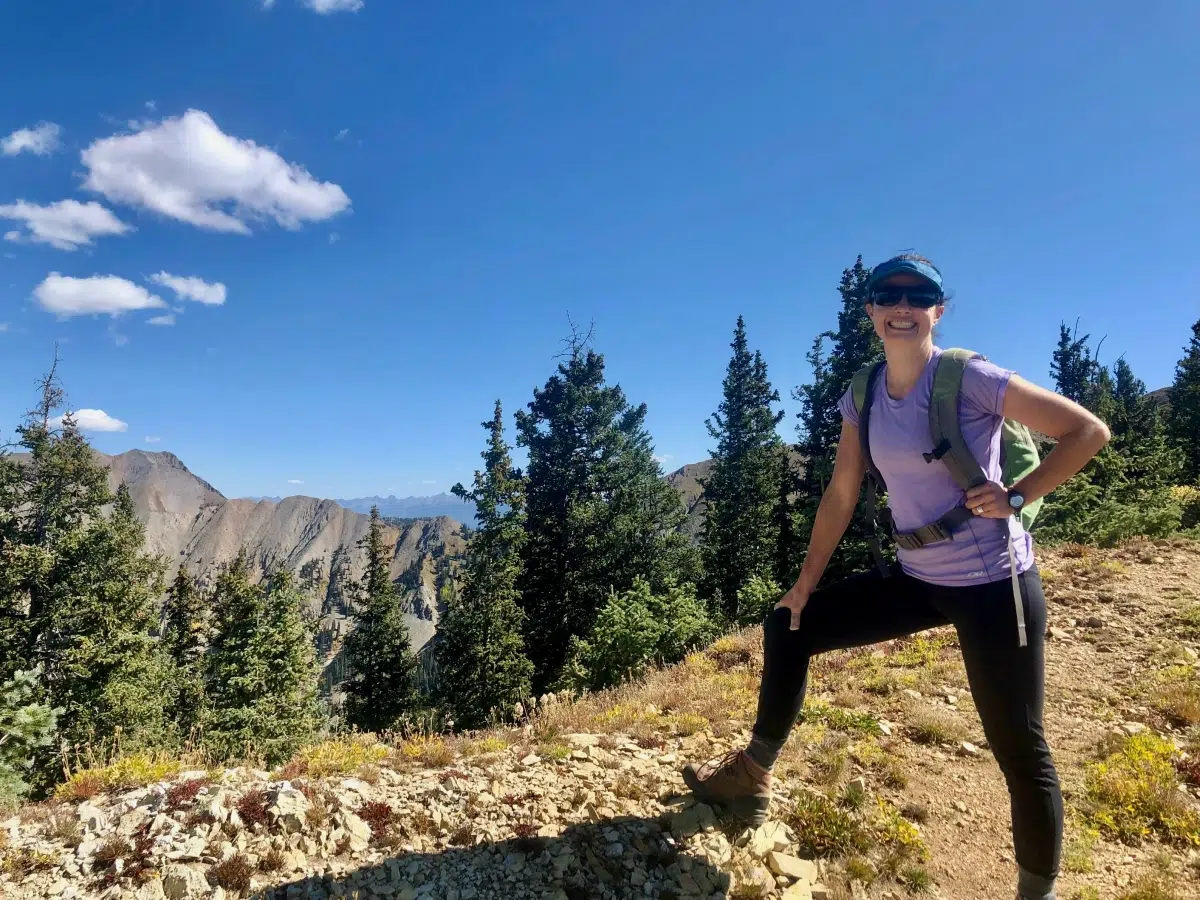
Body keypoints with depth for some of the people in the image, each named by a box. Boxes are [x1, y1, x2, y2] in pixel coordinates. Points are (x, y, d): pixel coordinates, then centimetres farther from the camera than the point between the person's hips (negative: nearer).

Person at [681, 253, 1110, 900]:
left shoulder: (970, 379, -15)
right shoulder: (863, 397, 1)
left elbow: (1089, 432, -9)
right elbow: (841, 495, 5)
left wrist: (1018, 496, -17)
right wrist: (806, 583, 7)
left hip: (993, 585, -5)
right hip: (916, 579, 6)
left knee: (1018, 749, 4)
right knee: (788, 627, 5)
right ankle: (752, 777, 20)